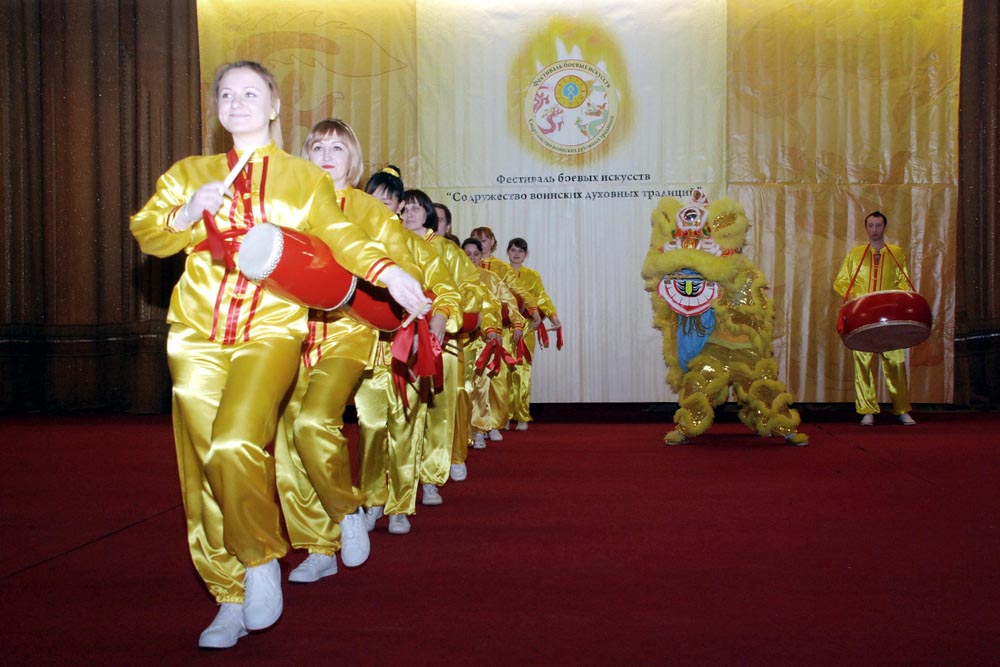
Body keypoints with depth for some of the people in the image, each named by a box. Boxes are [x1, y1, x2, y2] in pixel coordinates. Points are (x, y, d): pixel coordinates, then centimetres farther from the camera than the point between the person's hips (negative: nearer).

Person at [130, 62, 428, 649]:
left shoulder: (305, 178, 13)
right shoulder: (189, 173, 18)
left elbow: (340, 235, 1)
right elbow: (146, 235, 12)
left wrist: (388, 272, -16)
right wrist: (188, 214, -7)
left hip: (271, 329, -3)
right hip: (198, 334, 3)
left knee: (235, 446, -24)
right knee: (203, 464, -1)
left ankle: (262, 558, 1)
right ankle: (231, 599, 12)